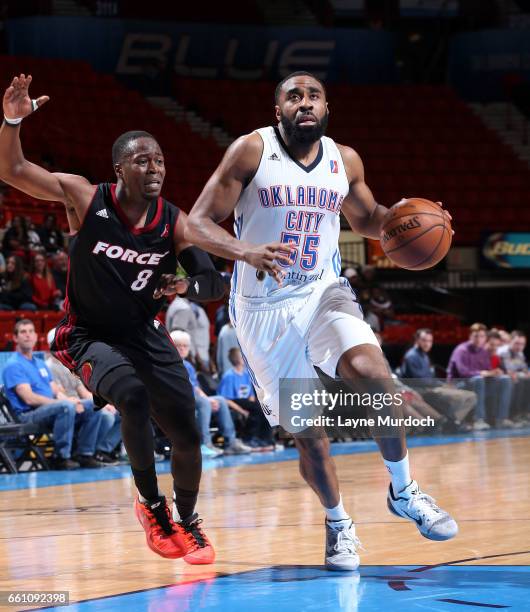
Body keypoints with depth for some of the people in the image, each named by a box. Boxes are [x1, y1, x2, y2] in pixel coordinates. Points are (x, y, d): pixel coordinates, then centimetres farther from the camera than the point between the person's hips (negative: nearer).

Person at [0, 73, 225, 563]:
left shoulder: (174, 222, -9)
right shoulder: (86, 198, -15)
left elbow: (214, 283, -7)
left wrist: (187, 286, -30)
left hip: (146, 335, 4)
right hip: (90, 335, -4)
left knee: (188, 437, 0)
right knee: (134, 397, -32)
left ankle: (187, 521, 29)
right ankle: (152, 506, -12)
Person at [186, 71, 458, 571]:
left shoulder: (344, 160, 4)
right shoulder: (252, 150, -9)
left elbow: (364, 218, 22)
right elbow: (198, 224, -11)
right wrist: (245, 252, -31)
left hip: (324, 293, 2)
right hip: (264, 307, -2)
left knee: (372, 371, -27)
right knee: (306, 431, -1)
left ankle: (404, 492, -7)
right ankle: (337, 524, 26)